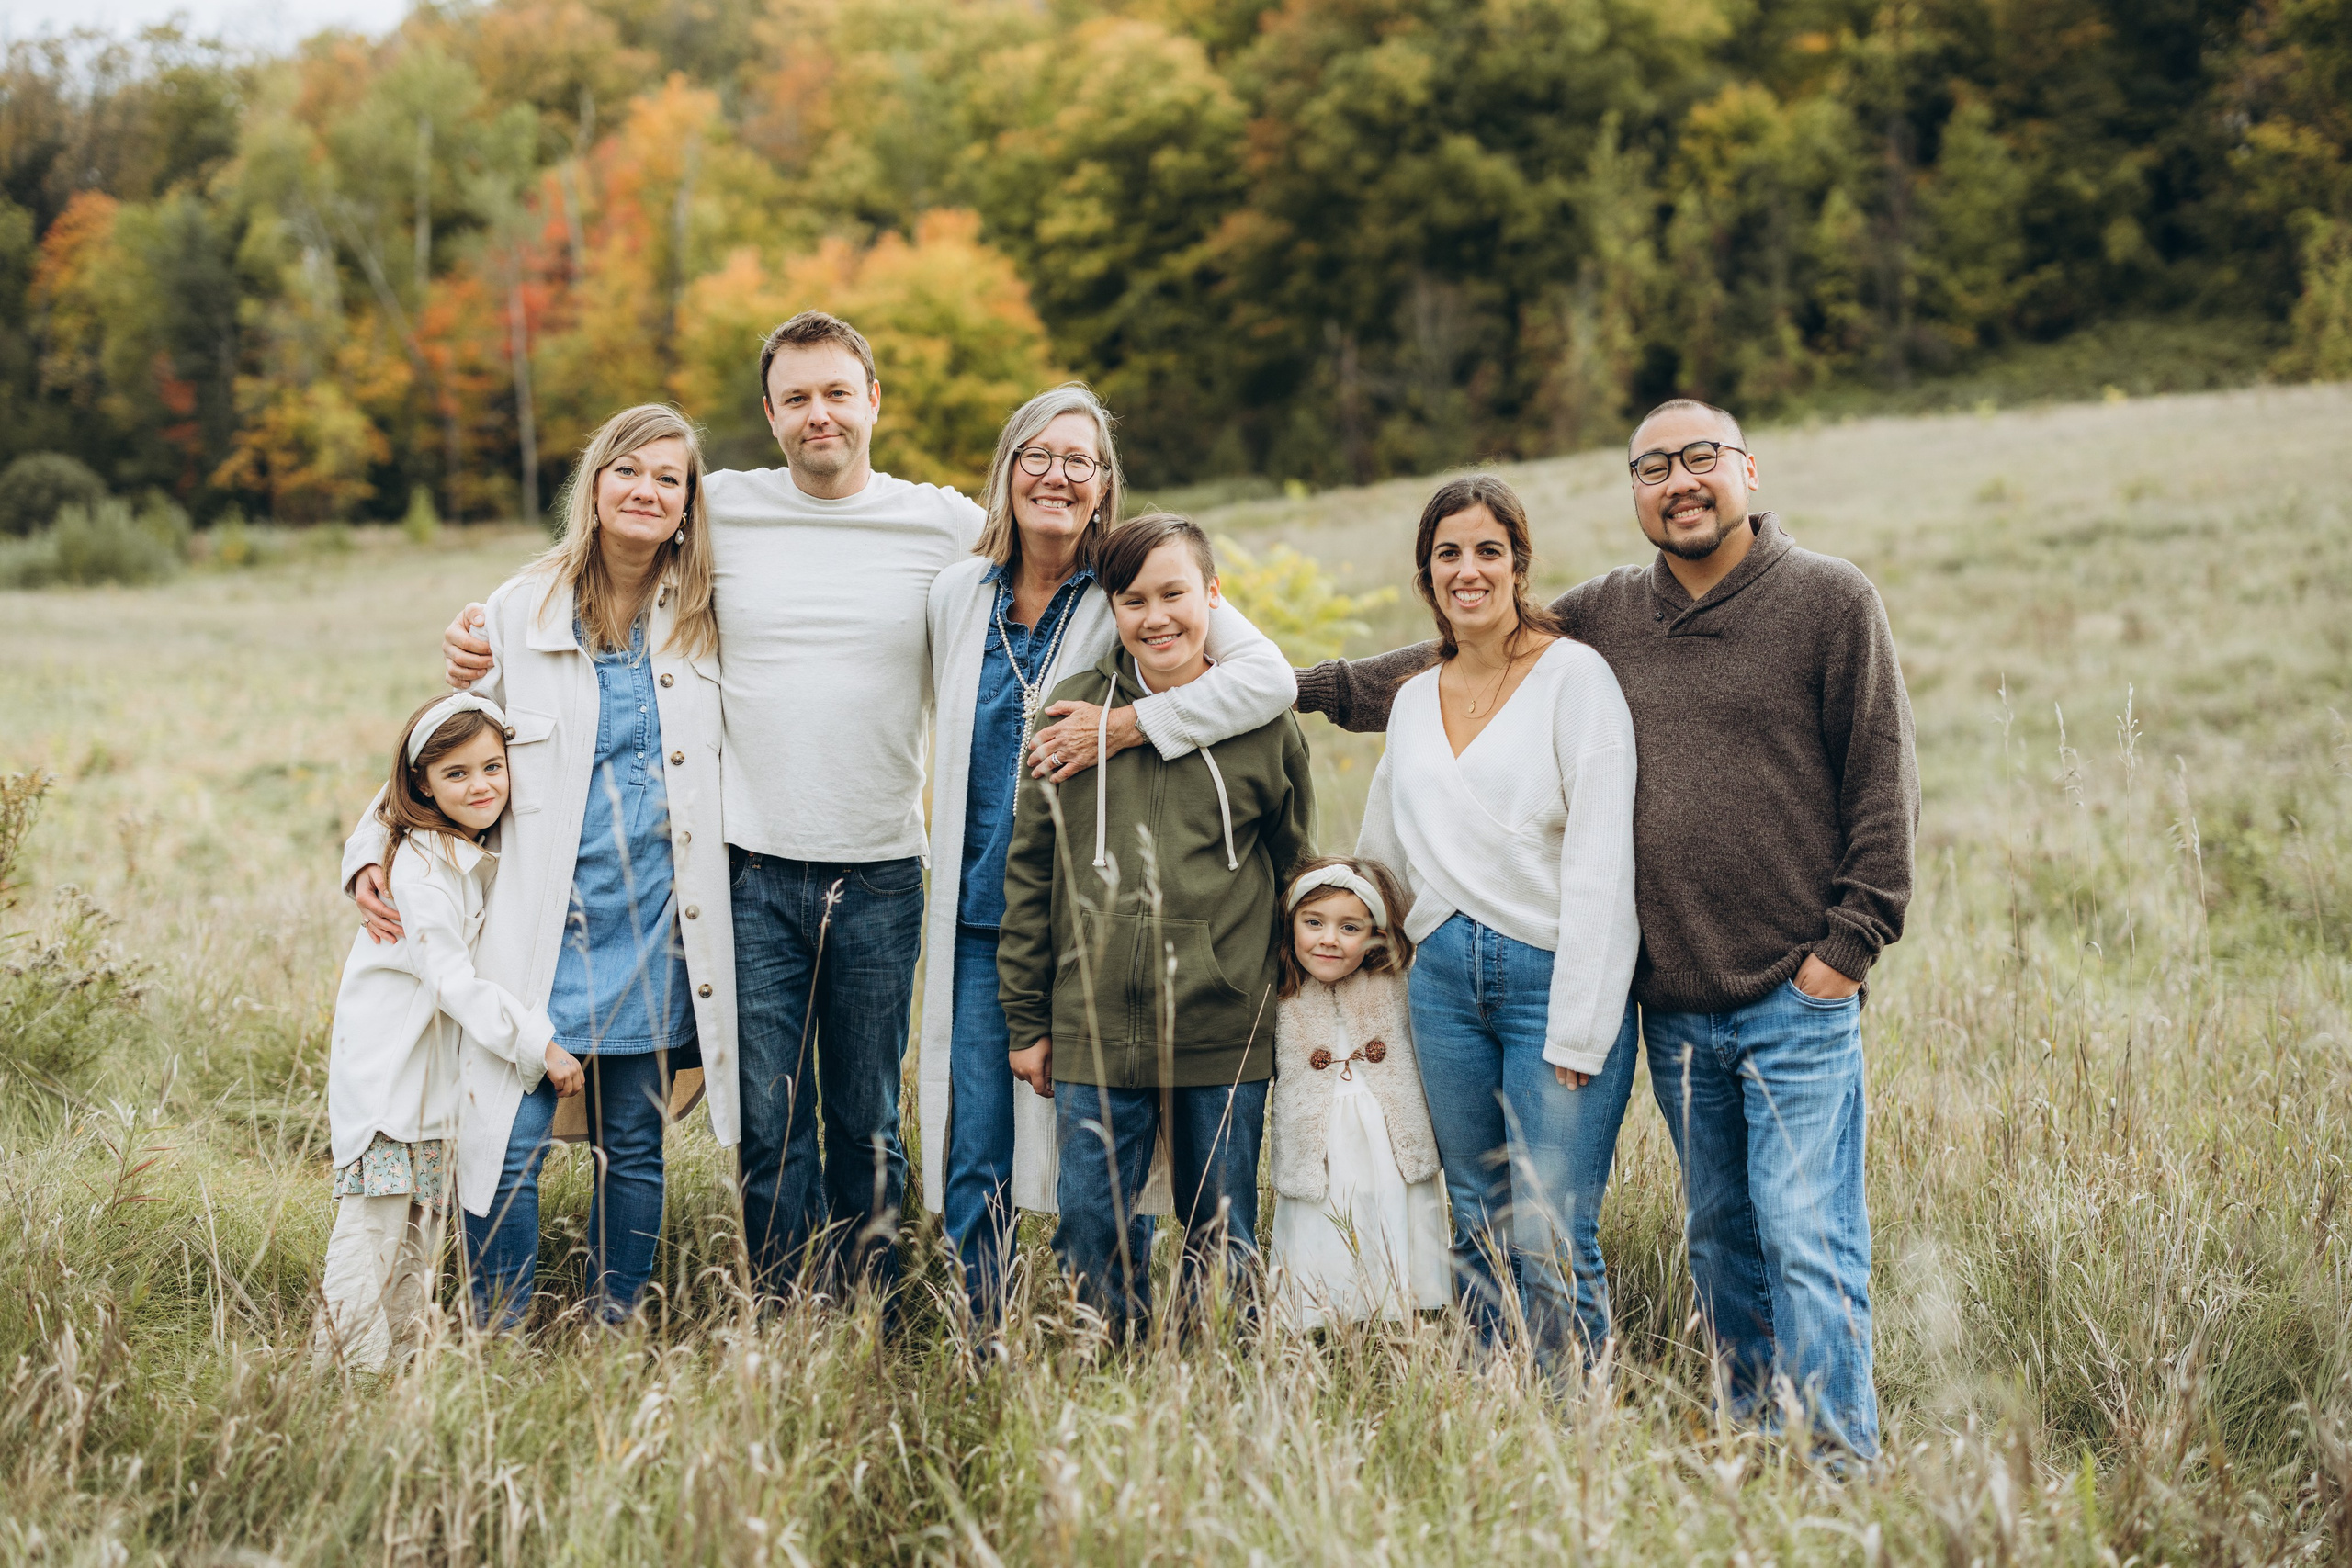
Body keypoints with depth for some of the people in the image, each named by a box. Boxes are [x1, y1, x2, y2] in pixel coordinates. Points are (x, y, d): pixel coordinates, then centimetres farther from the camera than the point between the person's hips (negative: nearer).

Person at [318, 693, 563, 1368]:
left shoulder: (482, 855, 8)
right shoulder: (423, 864, -20)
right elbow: (454, 982, -23)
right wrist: (540, 1044, -20)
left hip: (434, 1065, 9)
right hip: (381, 1064, -9)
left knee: (422, 1224, 14)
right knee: (373, 1220, -9)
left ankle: (405, 1354, 23)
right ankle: (355, 1366, -4)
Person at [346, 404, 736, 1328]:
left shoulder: (707, 619, 6)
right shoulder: (521, 611, 2)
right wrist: (372, 845, 0)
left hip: (655, 928, 2)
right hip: (544, 924, -1)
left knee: (633, 1145, 9)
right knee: (507, 1142, -8)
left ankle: (613, 1336, 22)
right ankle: (500, 1340, 7)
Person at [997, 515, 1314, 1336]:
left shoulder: (1265, 721, 3)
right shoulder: (1077, 708, 4)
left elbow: (1291, 871, 11)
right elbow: (1029, 870, 8)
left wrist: (1288, 1009, 9)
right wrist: (1027, 1020, 6)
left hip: (1225, 1035, -1)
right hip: (1095, 1031, 1)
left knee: (1222, 1237, 8)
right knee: (1088, 1232, 2)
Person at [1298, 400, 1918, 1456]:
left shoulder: (1830, 600, 0)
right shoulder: (1603, 618, 11)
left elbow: (1883, 780, -1)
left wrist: (1849, 941, -6)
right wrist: (1312, 687, 19)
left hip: (1795, 999, -4)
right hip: (1673, 1004, 5)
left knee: (1808, 1244, -9)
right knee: (1718, 1240, 11)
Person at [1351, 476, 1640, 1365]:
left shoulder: (1573, 675, -5)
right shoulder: (1414, 700, 14)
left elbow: (1602, 860, -11)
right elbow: (1381, 853, 27)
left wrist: (1578, 1028, -15)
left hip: (1553, 975, -6)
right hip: (1444, 981, 6)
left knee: (1550, 1244, -11)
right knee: (1479, 1228, 9)